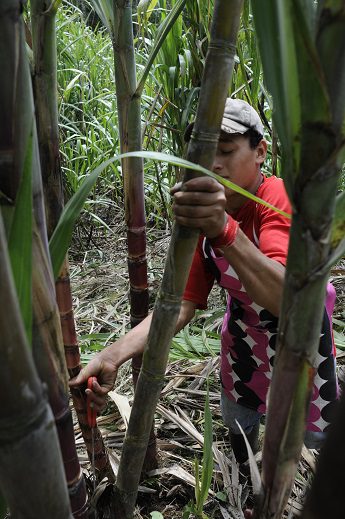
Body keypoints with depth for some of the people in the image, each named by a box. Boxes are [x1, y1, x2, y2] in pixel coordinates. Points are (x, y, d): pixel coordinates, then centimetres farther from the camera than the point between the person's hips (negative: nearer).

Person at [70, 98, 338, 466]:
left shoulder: (280, 198, -30)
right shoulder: (205, 215, -14)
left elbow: (282, 296, -46)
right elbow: (181, 302, -18)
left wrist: (224, 230, -62)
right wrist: (113, 356, -31)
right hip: (244, 330, 5)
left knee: (317, 433, 12)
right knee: (237, 418, 22)